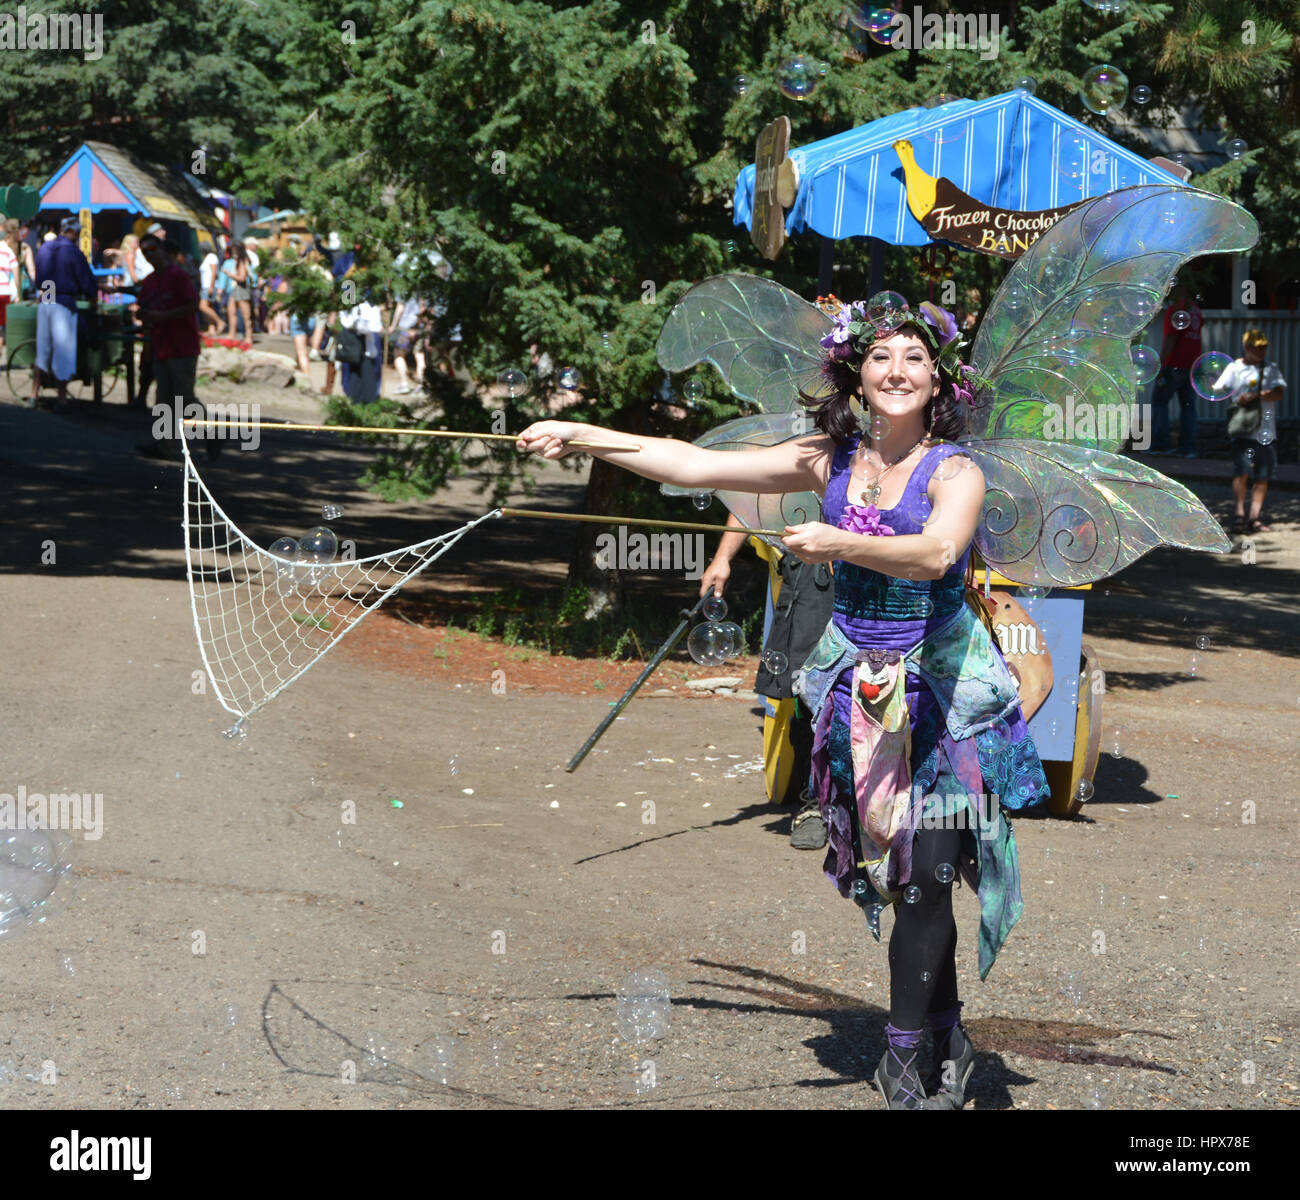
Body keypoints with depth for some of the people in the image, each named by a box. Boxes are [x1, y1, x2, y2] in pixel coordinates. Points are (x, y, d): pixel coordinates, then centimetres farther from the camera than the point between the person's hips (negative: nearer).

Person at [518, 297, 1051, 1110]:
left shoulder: (955, 472, -8)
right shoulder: (832, 461, 3)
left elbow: (935, 552, -29)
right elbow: (695, 465, 3)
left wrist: (841, 542, -41)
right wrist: (580, 436, 1)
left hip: (941, 685, -3)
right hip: (861, 684, 3)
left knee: (927, 872, -7)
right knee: (901, 871, 4)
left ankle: (902, 1055, 3)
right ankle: (950, 1036, 17)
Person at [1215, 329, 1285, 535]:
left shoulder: (1271, 369, 12)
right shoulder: (1235, 367, 7)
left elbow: (1278, 393, -2)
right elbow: (1218, 390, 1)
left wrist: (1254, 396, -14)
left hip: (1267, 431, 3)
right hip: (1243, 431, -3)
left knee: (1263, 477, 2)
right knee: (1242, 472, -14)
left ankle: (1254, 517, 7)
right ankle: (1240, 514, -10)